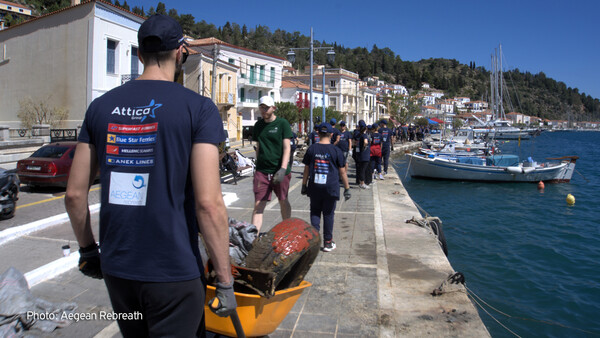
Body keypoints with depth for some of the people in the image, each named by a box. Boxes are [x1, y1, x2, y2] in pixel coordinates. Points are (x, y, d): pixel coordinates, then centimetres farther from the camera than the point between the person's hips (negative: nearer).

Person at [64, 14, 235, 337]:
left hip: (116, 267, 6)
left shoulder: (101, 106, 3)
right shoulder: (197, 108, -11)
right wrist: (225, 280, -10)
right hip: (173, 272, -5)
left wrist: (88, 249, 20)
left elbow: (74, 194, 5)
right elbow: (208, 203, -18)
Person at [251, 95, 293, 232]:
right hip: (262, 171, 3)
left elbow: (287, 148, -9)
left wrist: (283, 169, -20)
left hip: (280, 171, -3)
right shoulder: (258, 125, 10)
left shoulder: (282, 123, -3)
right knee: (258, 205, -4)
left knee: (283, 202, 12)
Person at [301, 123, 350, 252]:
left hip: (314, 187, 1)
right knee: (328, 214, 9)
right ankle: (328, 242, 16)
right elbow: (342, 172, -1)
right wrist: (347, 188, 7)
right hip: (331, 188, -1)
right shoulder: (336, 150, -4)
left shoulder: (311, 149, 0)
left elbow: (306, 170, 5)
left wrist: (304, 185, 15)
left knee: (315, 212, 15)